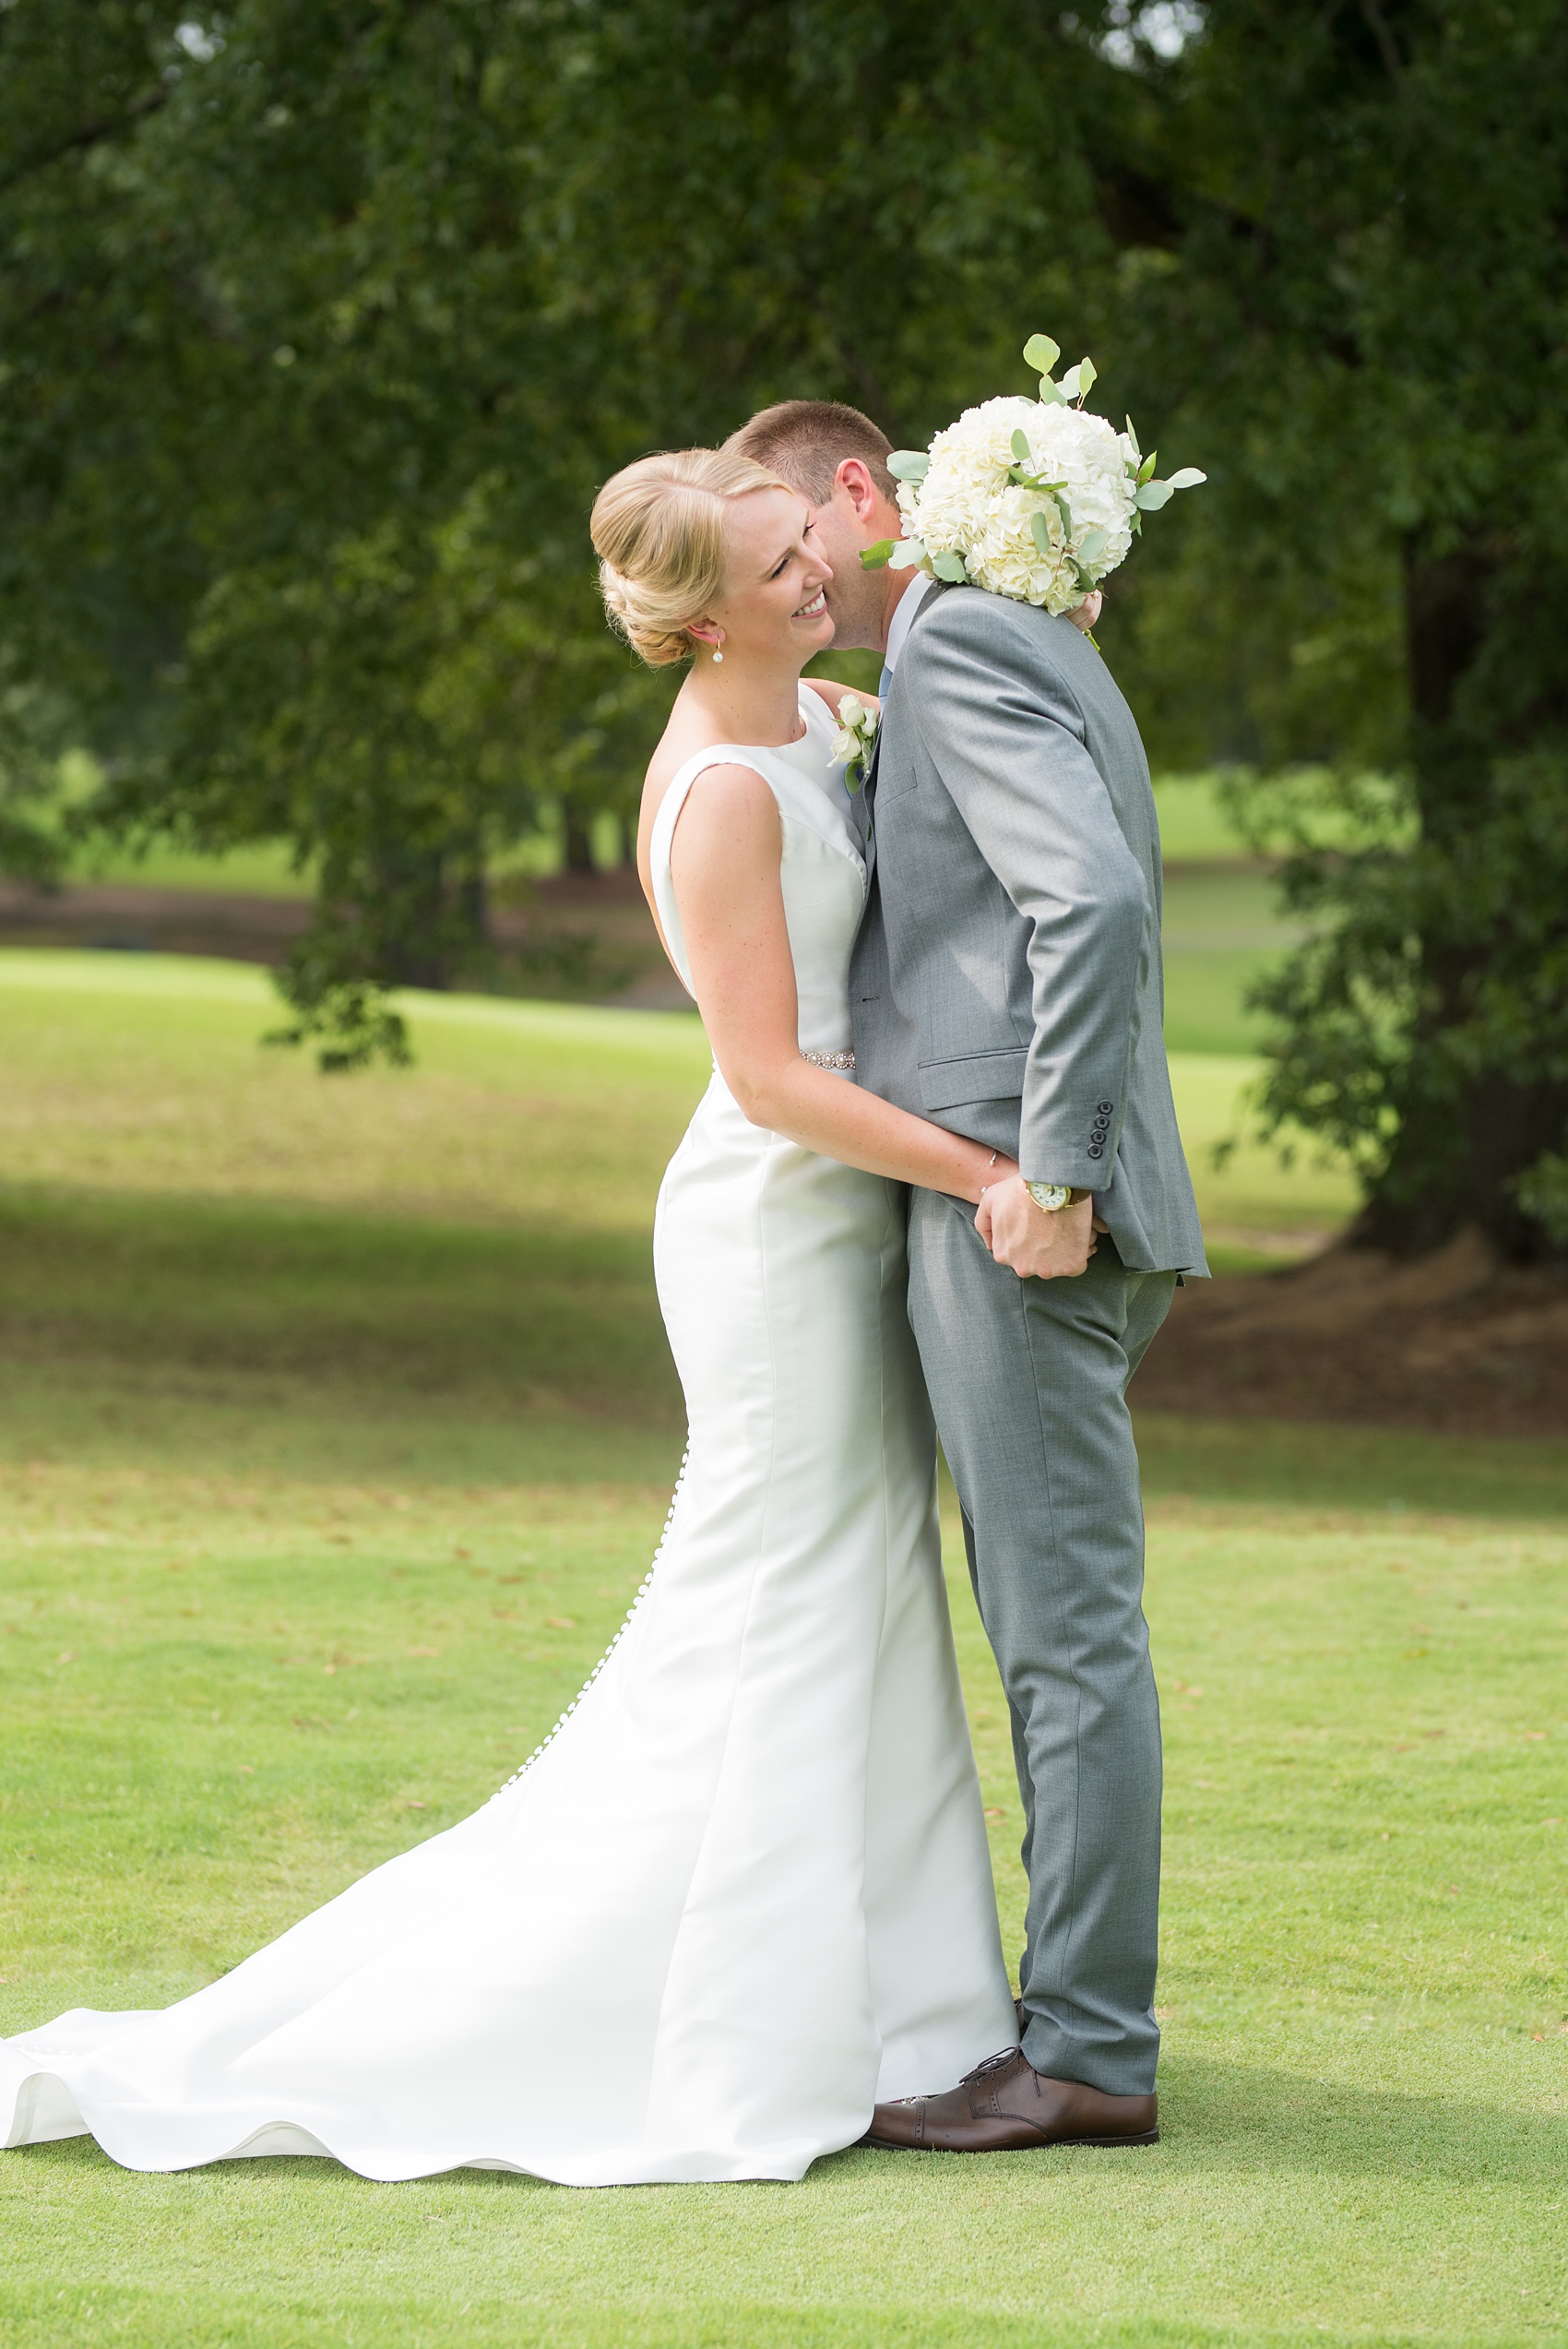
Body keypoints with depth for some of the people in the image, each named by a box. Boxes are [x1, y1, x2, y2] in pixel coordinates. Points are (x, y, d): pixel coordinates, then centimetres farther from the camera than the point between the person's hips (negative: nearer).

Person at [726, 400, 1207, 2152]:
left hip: (1020, 1223, -11)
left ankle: (1088, 2054, -5)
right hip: (1031, 1203, 11)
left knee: (1068, 1634, -7)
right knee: (1055, 1633, 13)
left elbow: (1097, 901, -23)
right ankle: (1085, 2013, 18)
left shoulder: (957, 645, -10)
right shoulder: (1031, 645, 22)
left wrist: (1050, 1173, -22)